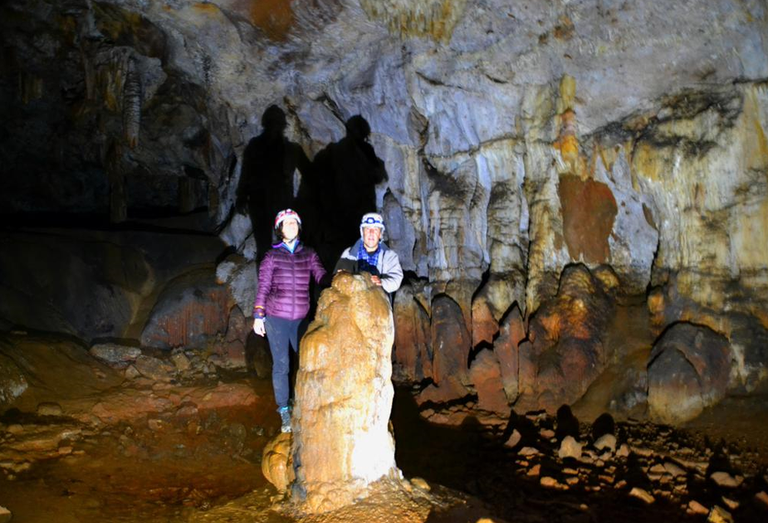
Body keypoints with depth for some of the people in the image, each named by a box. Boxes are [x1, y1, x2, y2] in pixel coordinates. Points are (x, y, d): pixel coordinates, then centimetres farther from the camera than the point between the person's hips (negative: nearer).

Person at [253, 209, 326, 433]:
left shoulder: (309, 255, 6)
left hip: (301, 318, 2)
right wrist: (258, 315, -1)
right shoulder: (272, 256, 2)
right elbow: (263, 287, 2)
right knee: (281, 365, 3)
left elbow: (322, 277, -7)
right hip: (276, 318, -1)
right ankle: (284, 413, 14)